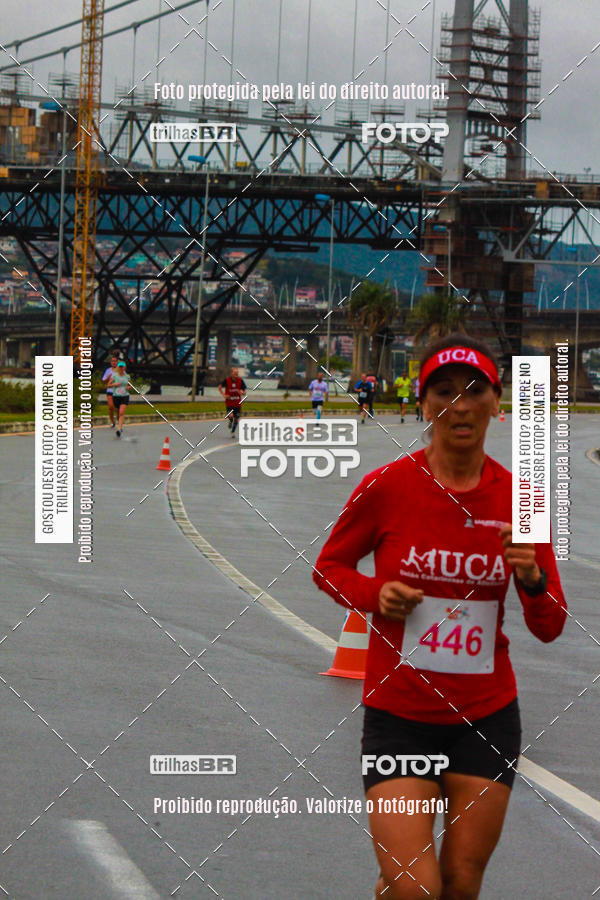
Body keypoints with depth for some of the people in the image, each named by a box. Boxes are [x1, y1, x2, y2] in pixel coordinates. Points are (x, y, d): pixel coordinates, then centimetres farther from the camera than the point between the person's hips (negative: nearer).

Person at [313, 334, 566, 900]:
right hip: (399, 715, -3)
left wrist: (532, 580, -18)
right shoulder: (386, 486, -9)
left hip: (487, 718, 3)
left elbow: (549, 628, 3)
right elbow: (328, 566, 7)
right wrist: (374, 594, -13)